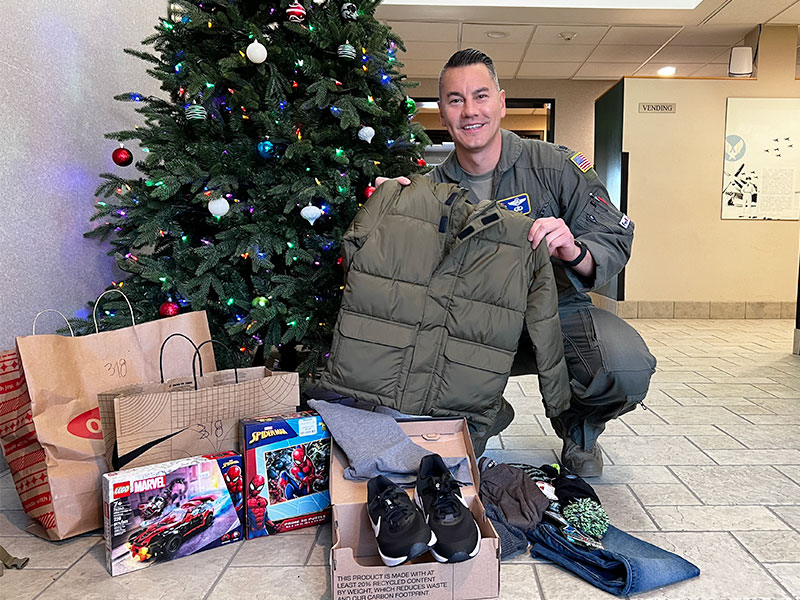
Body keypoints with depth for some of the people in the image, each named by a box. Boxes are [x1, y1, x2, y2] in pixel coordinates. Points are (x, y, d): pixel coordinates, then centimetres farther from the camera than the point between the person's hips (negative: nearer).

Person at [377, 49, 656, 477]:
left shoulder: (556, 165, -7)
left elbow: (616, 240, -10)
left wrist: (575, 252, -34)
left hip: (559, 312, -1)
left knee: (627, 368, -30)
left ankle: (577, 428, 10)